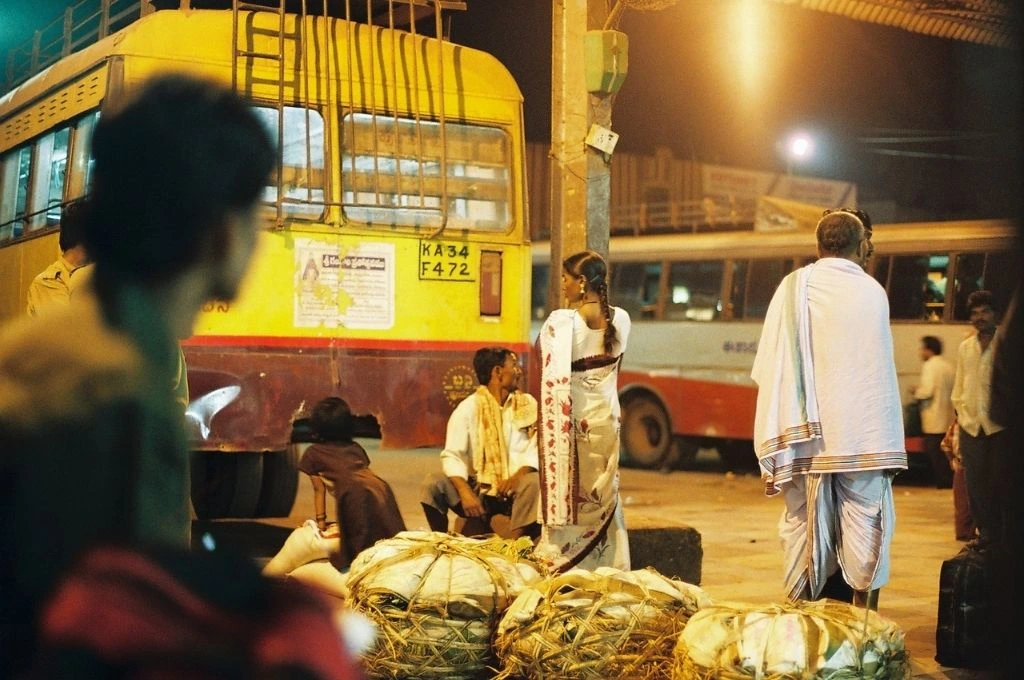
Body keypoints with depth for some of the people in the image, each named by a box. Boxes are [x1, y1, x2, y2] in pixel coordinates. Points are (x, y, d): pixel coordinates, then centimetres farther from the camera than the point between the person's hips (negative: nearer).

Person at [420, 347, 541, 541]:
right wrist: (465, 492, -29)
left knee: (534, 483, -32)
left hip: (512, 489, 1)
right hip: (477, 488, -1)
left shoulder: (527, 405, 7)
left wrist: (518, 476, -25)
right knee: (433, 484, -24)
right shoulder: (467, 408, -2)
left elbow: (536, 450, -3)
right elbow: (453, 456, -11)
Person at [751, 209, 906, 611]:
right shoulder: (872, 292, 1)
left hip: (807, 437, 1)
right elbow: (883, 371, 4)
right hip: (863, 437, -1)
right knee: (865, 525, 6)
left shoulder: (794, 288, 0)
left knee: (805, 523, 6)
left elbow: (770, 368, -4)